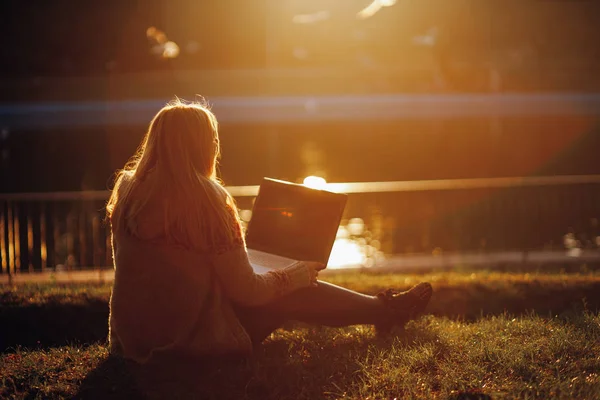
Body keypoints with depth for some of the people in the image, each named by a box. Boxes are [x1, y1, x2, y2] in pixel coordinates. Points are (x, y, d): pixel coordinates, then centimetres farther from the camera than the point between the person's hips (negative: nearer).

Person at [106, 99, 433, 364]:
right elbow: (246, 290, -15)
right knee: (294, 295, 11)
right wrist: (298, 273, 4)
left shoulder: (127, 189, 2)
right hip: (194, 339, -8)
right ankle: (386, 311, 30)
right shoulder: (205, 200, -19)